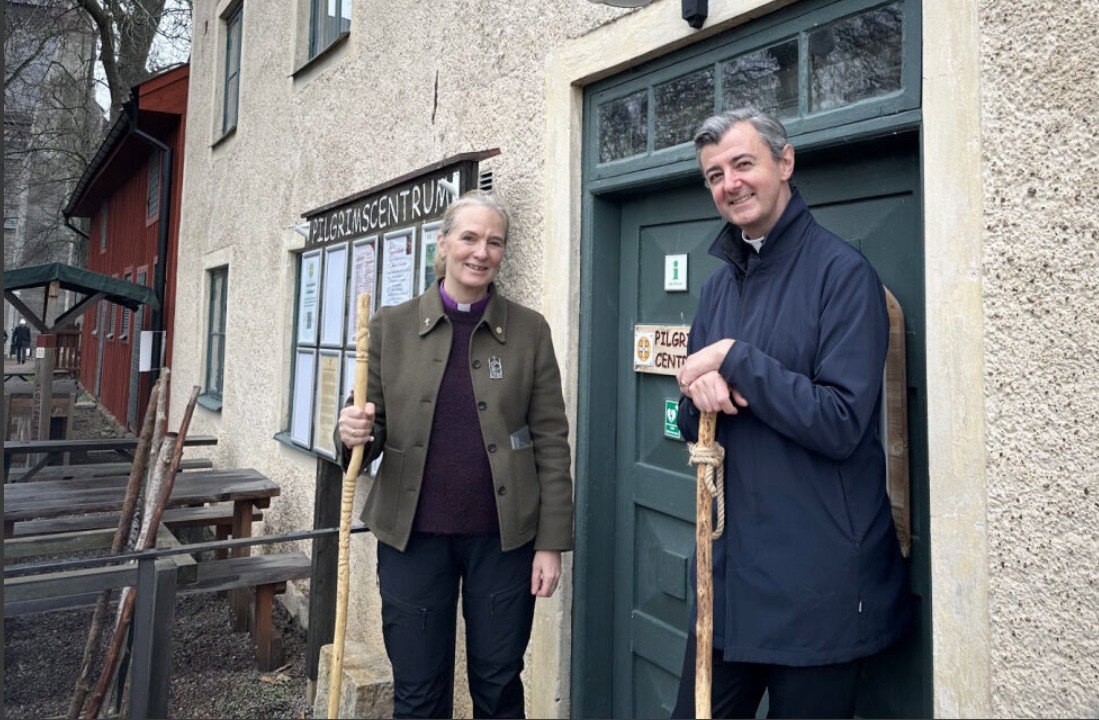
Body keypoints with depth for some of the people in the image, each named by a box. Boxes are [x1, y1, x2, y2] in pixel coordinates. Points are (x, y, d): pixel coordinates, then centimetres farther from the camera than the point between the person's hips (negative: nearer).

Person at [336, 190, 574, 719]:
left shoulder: (529, 330, 0)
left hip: (502, 536, 0)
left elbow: (551, 442, -1)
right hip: (413, 536, 1)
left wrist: (551, 542, -4)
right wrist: (355, 434, -16)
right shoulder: (392, 325, 2)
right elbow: (375, 427, 8)